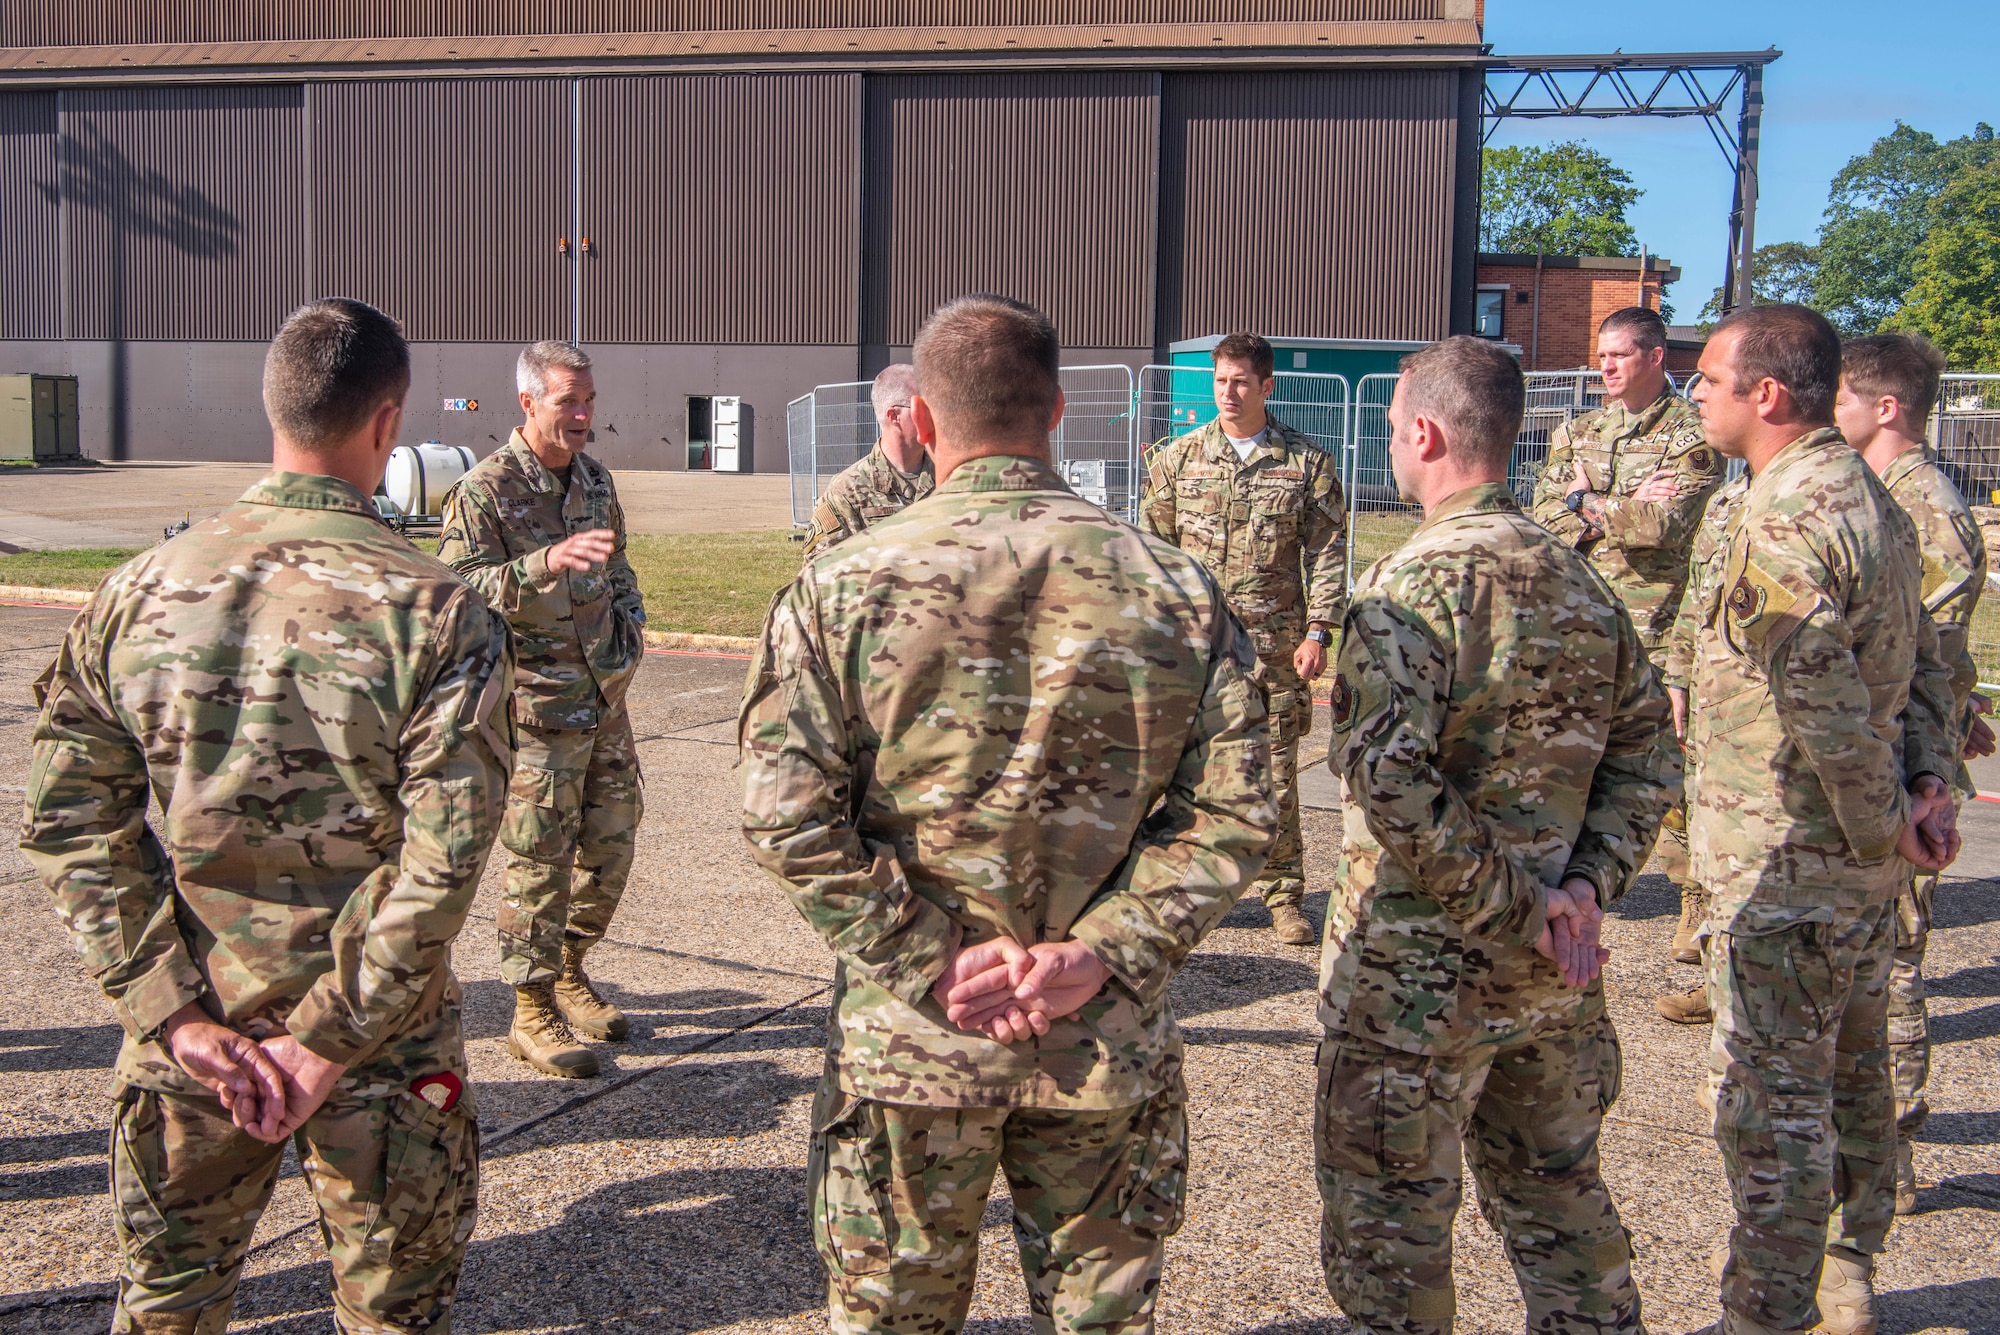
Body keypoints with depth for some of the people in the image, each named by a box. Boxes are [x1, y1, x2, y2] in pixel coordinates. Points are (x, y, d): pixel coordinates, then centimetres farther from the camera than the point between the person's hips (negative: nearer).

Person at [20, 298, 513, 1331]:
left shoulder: (140, 590, -5)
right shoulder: (436, 612, -16)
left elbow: (68, 822, -5)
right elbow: (441, 865, -20)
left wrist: (174, 1014, -4)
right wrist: (328, 1043, -12)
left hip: (187, 1045, 3)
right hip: (381, 1049, -3)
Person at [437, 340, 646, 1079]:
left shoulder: (595, 477, 10)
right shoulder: (484, 490, -12)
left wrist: (630, 623, 9)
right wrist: (544, 563, -35)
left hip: (605, 699, 7)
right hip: (537, 707, -7)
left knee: (611, 844, 13)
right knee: (539, 863, -2)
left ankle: (568, 970, 33)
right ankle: (533, 1012, 10)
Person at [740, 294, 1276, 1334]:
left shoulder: (845, 585, -9)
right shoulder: (1176, 587, -4)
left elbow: (787, 815, -14)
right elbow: (1233, 811, -7)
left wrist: (929, 962, -11)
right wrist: (1099, 954, -9)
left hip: (907, 1042, -1)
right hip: (1109, 1045, 2)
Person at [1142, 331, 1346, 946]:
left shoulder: (1308, 463, 3)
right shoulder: (1179, 458, 7)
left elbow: (1327, 552, 3)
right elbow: (1153, 544, 12)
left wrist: (1318, 631, -5)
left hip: (1274, 646, -1)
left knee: (1275, 770, 2)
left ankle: (1283, 894, 14)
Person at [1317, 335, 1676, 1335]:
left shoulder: (1414, 585, -18)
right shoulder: (1582, 583, 5)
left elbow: (1387, 781, -27)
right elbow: (1647, 761, 8)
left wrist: (1511, 904, -18)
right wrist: (1587, 884, -1)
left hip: (1419, 964, -7)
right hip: (1553, 973, 7)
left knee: (1386, 1221, 9)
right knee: (1557, 1191, 23)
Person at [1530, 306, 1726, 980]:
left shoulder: (1692, 433, -3)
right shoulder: (1576, 432, 14)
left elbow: (1664, 524, -17)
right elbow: (1544, 516, 1)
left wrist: (1588, 503, -3)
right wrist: (1626, 509, -11)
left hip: (1658, 627, -5)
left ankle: (1700, 909, 9)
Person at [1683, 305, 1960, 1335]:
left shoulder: (1782, 522, -22)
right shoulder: (1870, 496, 11)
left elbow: (1825, 702, -26)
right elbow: (1920, 662, 14)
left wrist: (1881, 818, -14)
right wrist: (1927, 780, 5)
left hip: (1788, 862, -10)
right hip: (1865, 860, 10)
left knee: (1769, 1093, 0)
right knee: (1852, 1071, 21)